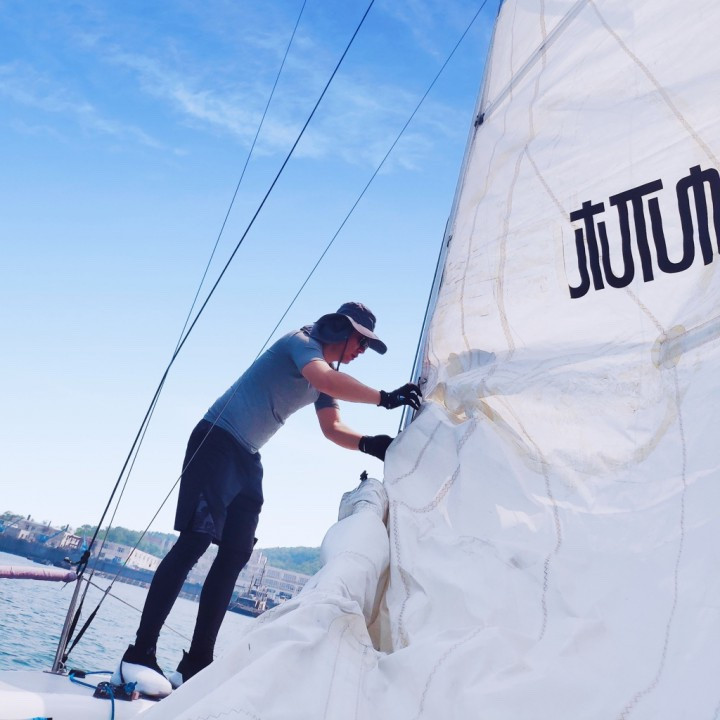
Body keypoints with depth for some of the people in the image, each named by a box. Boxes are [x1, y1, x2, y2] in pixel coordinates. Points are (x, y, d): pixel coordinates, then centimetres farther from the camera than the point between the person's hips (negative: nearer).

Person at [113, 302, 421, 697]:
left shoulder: (325, 373, 18)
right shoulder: (302, 342, -8)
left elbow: (333, 429, 7)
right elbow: (326, 380, -30)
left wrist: (368, 443, -10)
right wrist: (385, 398, -31)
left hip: (248, 459, 10)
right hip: (217, 441, -9)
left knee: (235, 555, 2)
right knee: (194, 541, -17)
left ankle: (196, 664, 4)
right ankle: (138, 656, -14)